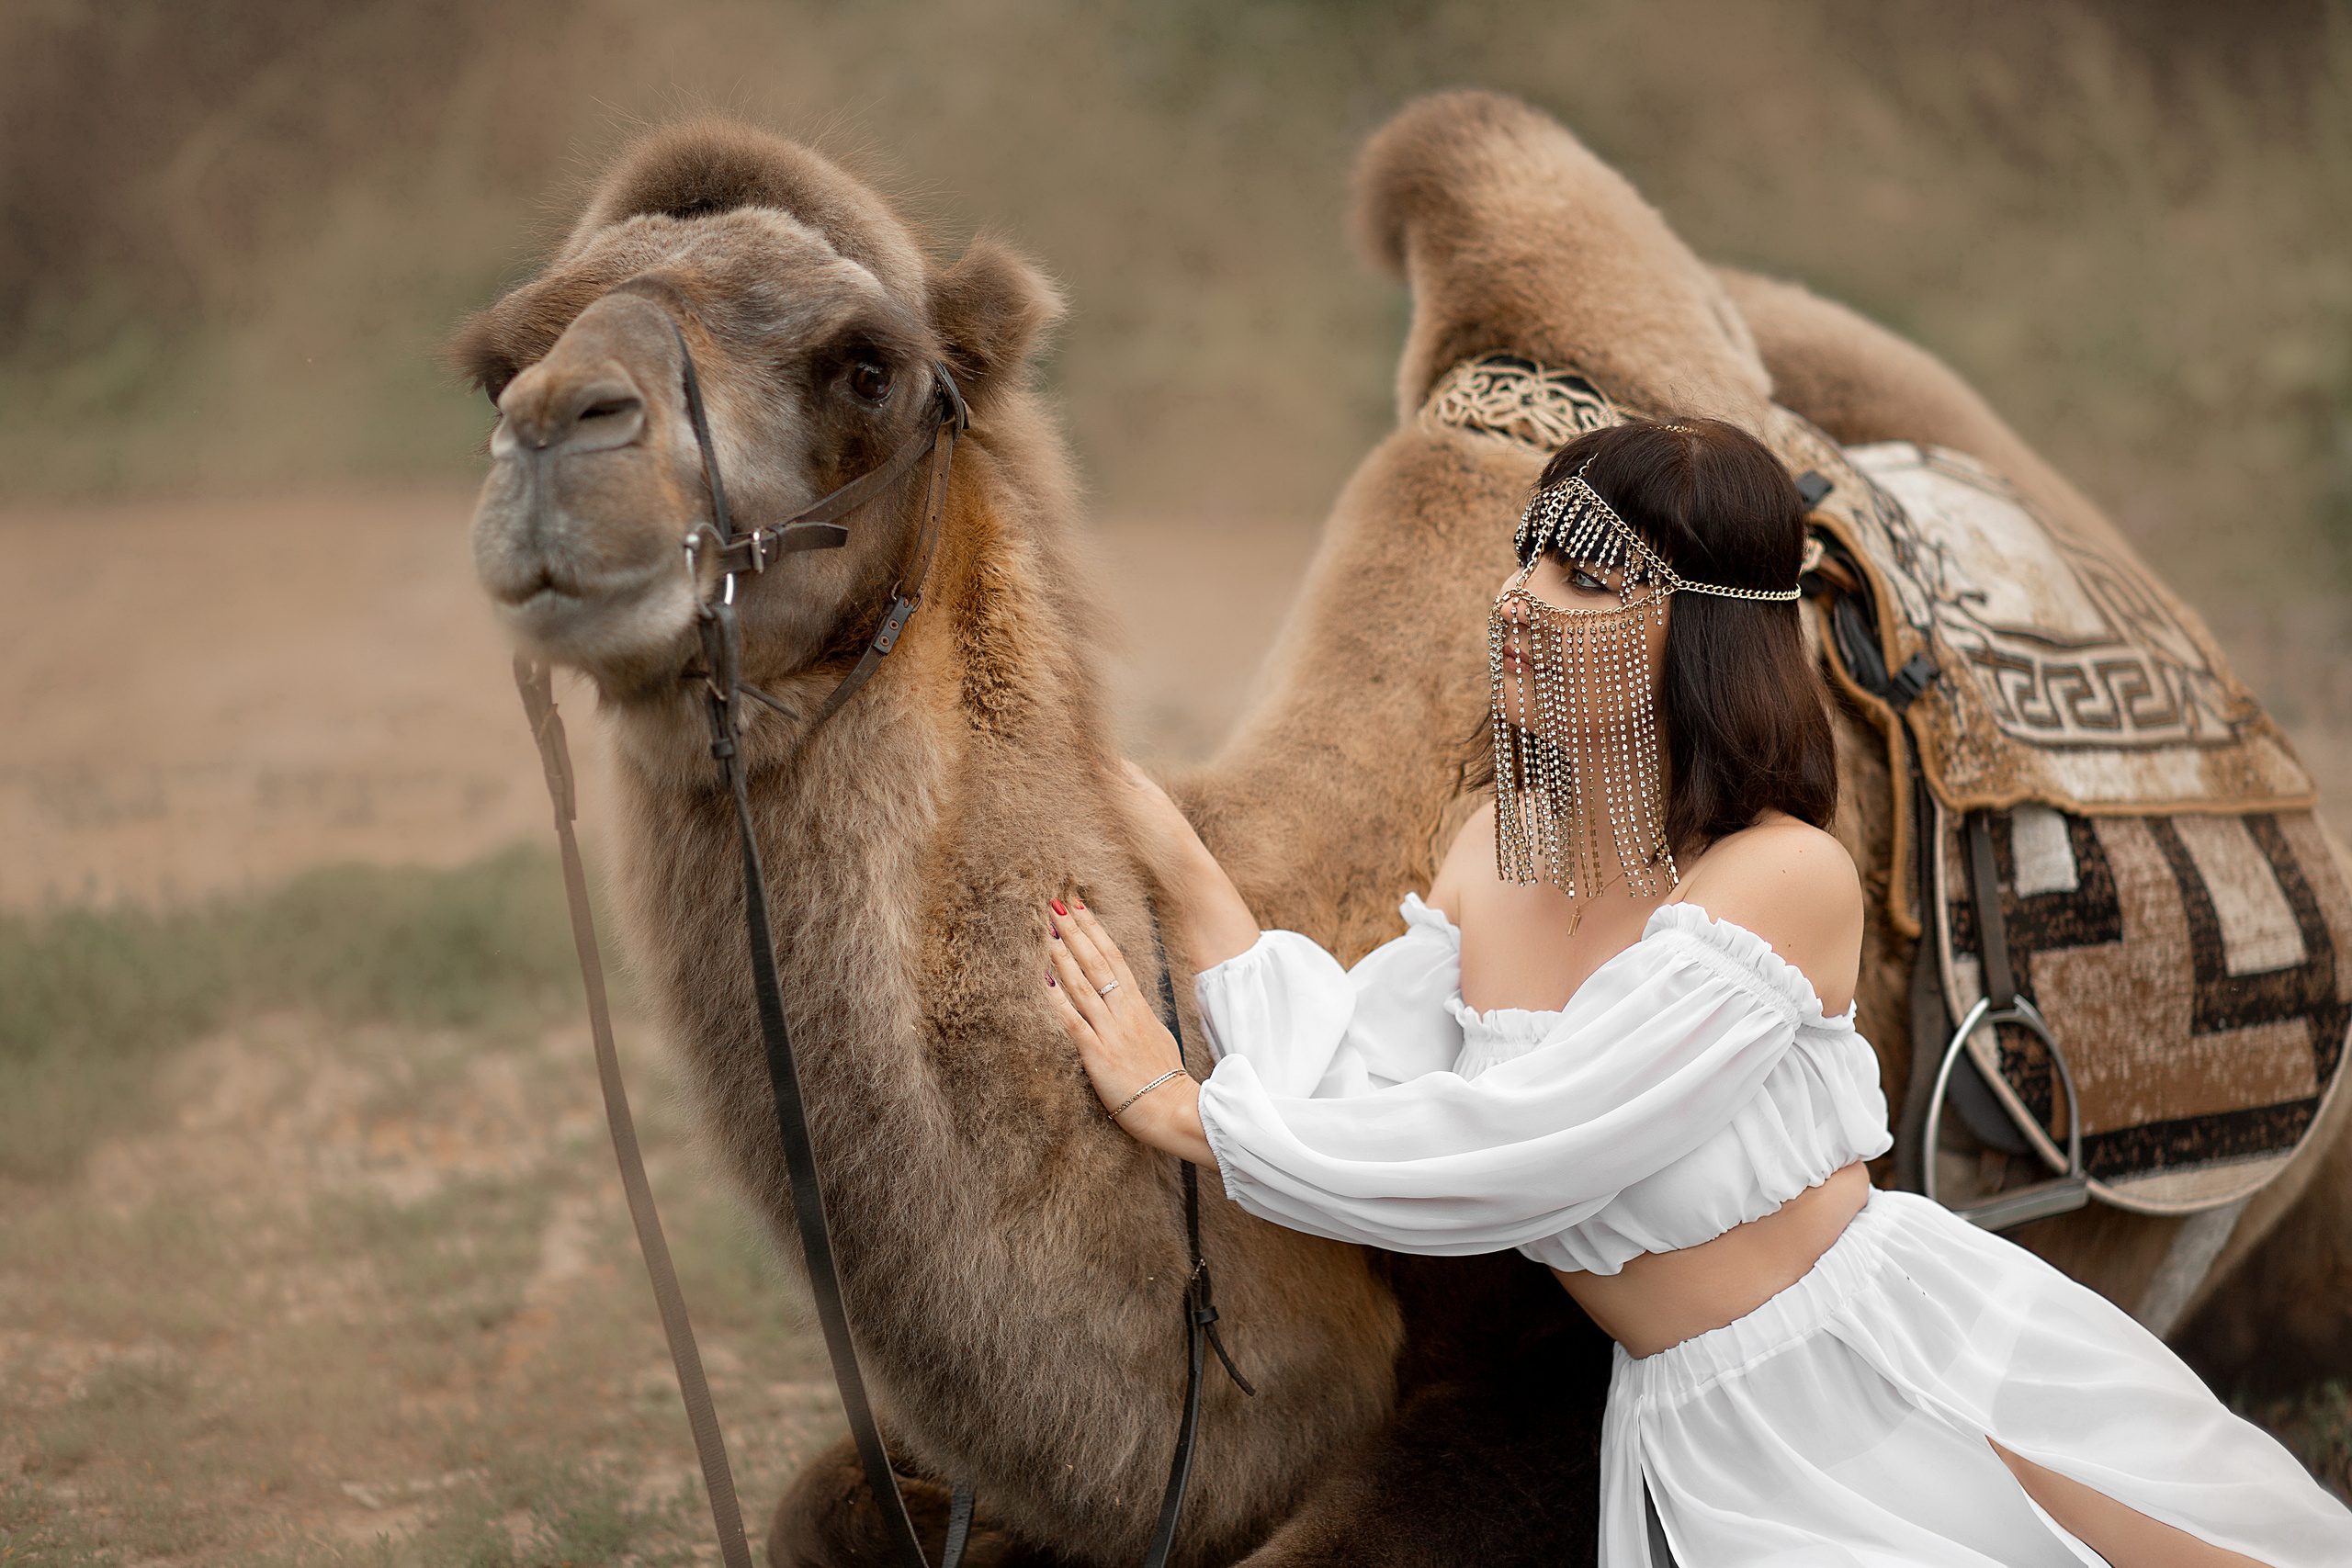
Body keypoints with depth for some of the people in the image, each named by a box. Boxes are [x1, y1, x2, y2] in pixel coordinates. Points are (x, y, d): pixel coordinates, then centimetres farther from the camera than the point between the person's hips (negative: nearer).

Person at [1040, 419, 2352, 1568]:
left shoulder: (1784, 878, -20)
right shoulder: (1502, 845, 3)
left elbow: (1503, 1156, -24)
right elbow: (1352, 1088, -6)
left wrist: (1189, 1109, -16)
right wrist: (1183, 866, -6)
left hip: (1919, 1379, -5)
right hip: (1704, 1452, 5)